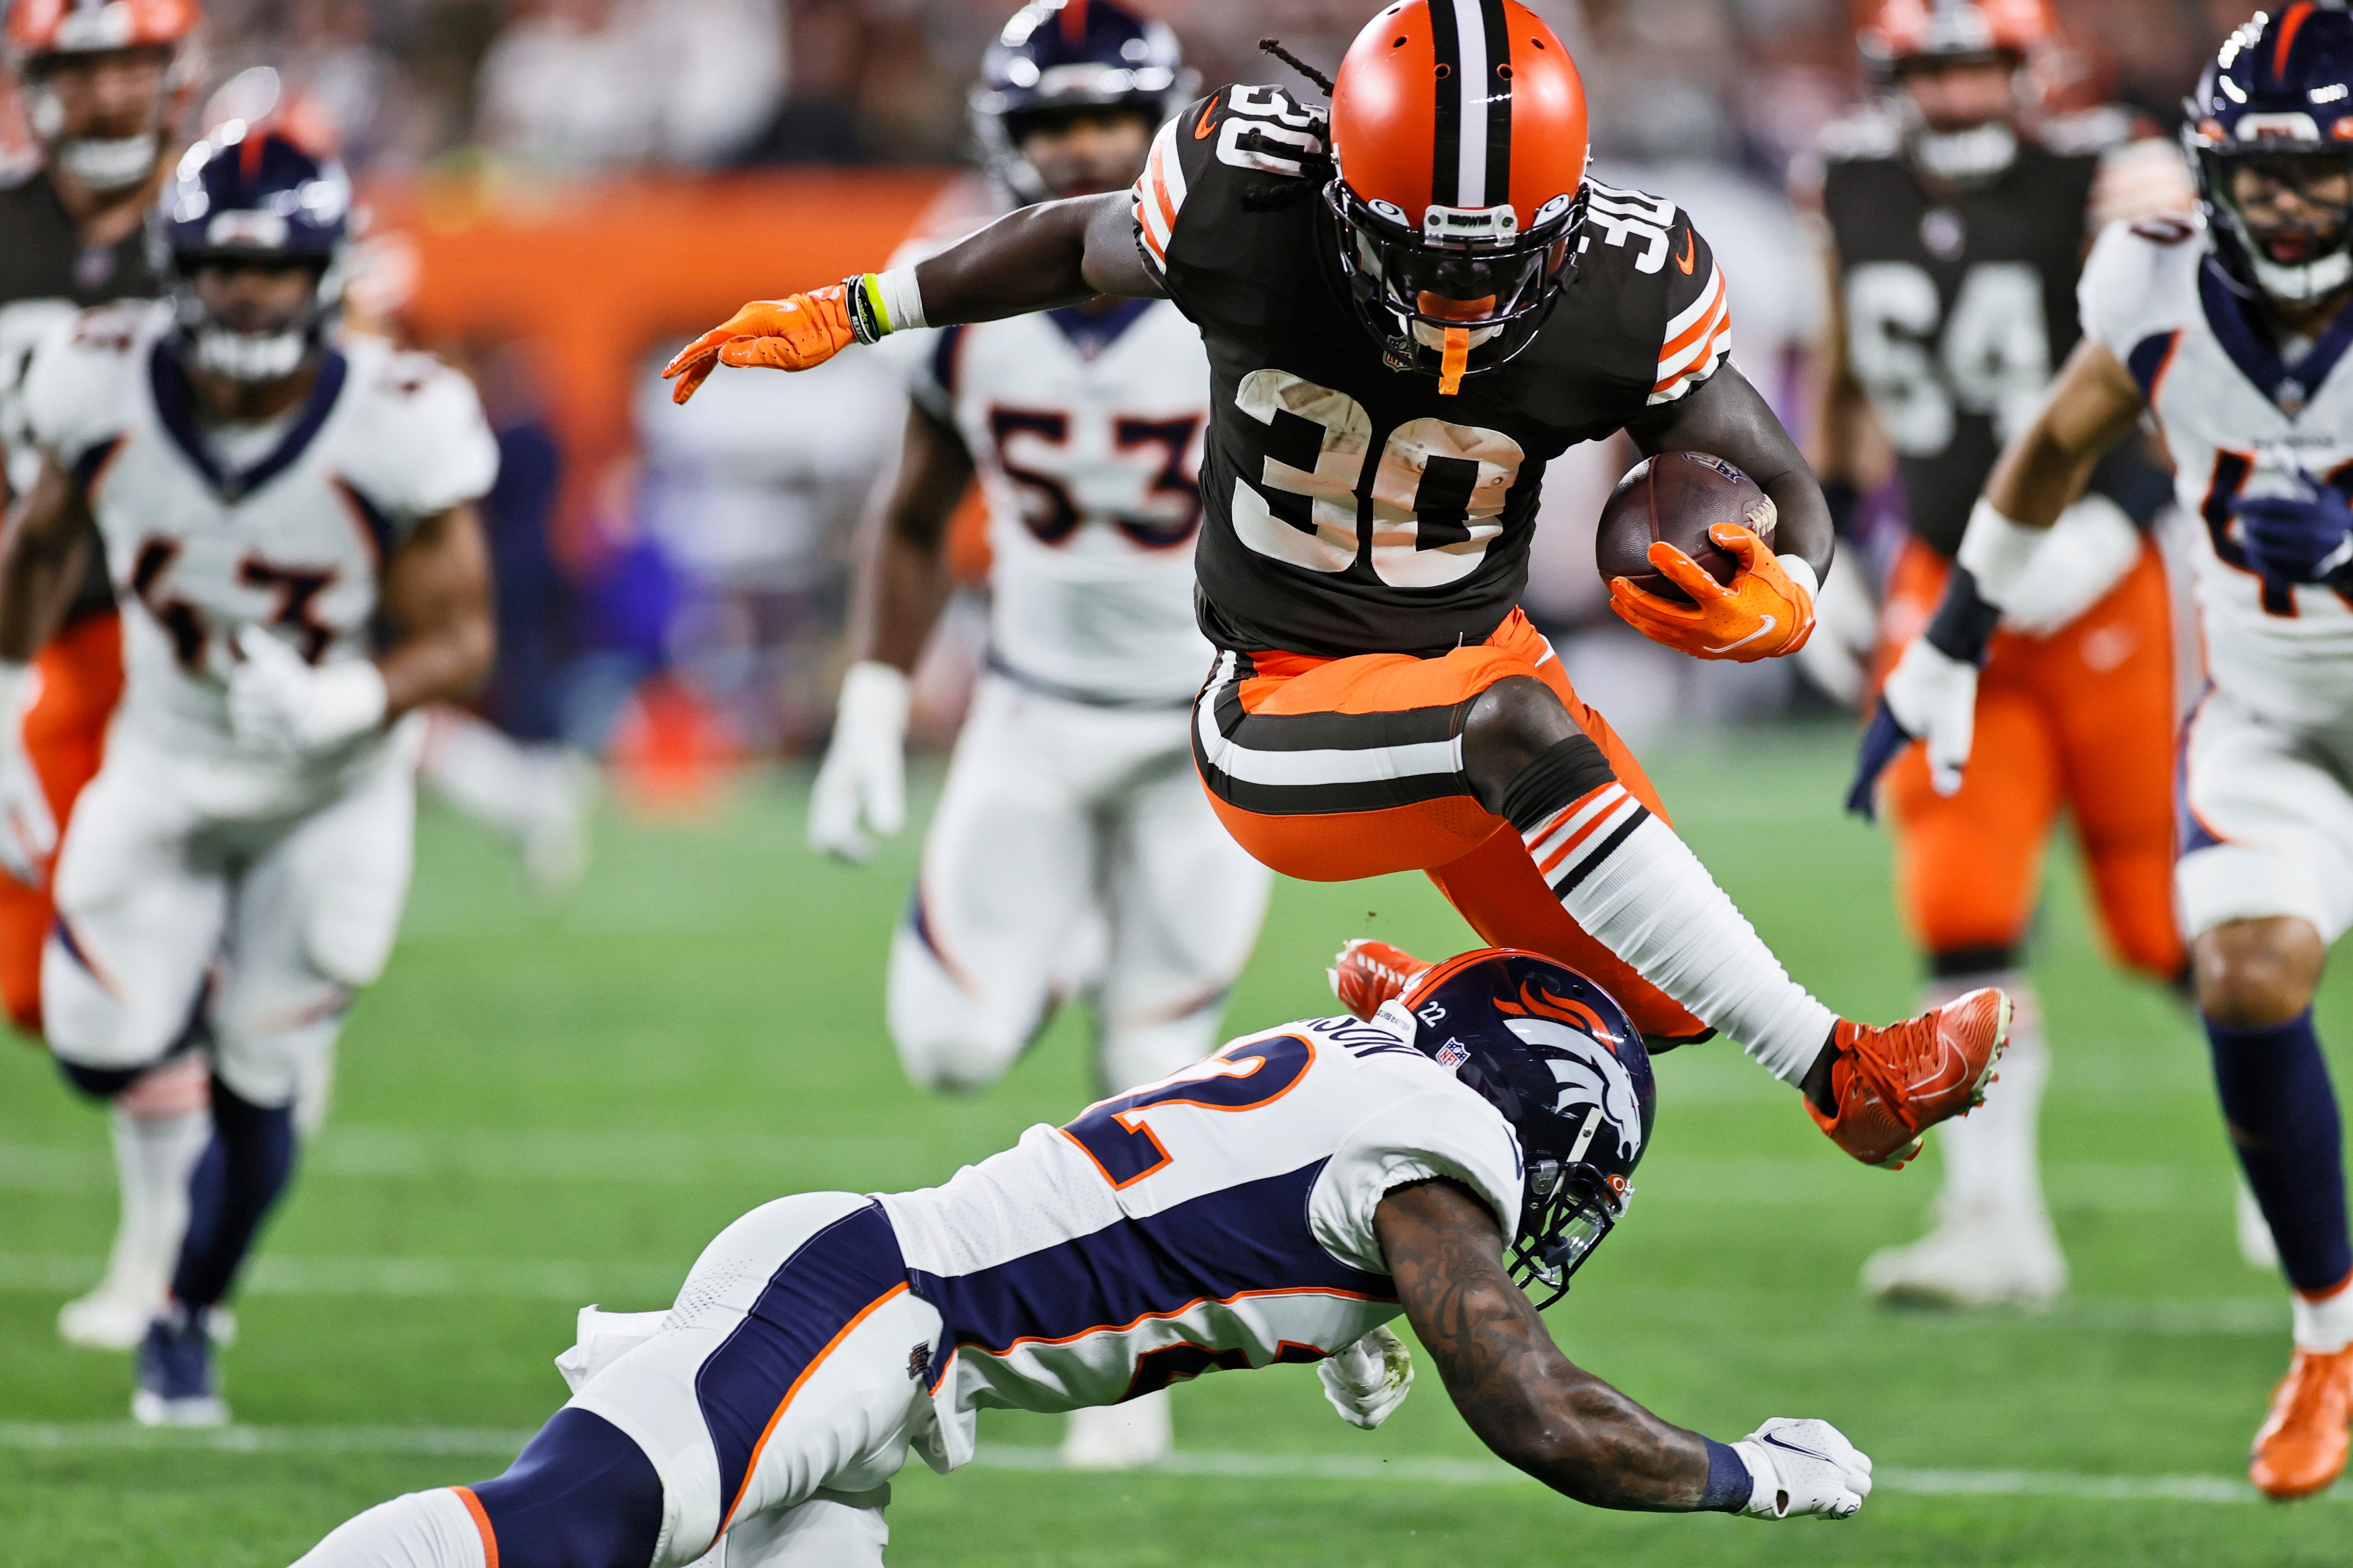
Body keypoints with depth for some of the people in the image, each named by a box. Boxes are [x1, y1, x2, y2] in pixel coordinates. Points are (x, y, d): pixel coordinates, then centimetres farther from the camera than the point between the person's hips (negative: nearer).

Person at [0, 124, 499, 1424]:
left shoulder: (393, 429, -27)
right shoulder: (105, 389, -19)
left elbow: (459, 638, -19)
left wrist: (342, 705, -38)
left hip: (333, 792, -2)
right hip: (167, 768, 2)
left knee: (255, 1090, 2)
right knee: (106, 1057, -9)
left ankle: (188, 1321, 30)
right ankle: (205, 976, 28)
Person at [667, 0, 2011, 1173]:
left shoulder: (1625, 297, -19)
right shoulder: (1245, 202, -22)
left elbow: (1785, 494, -9)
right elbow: (1084, 245, 0)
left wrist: (1781, 600, -32)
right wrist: (848, 316, 9)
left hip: (1478, 652, 4)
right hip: (1289, 719, -4)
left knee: (1660, 1005, 4)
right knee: (1518, 728, -34)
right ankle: (1837, 1073, -27)